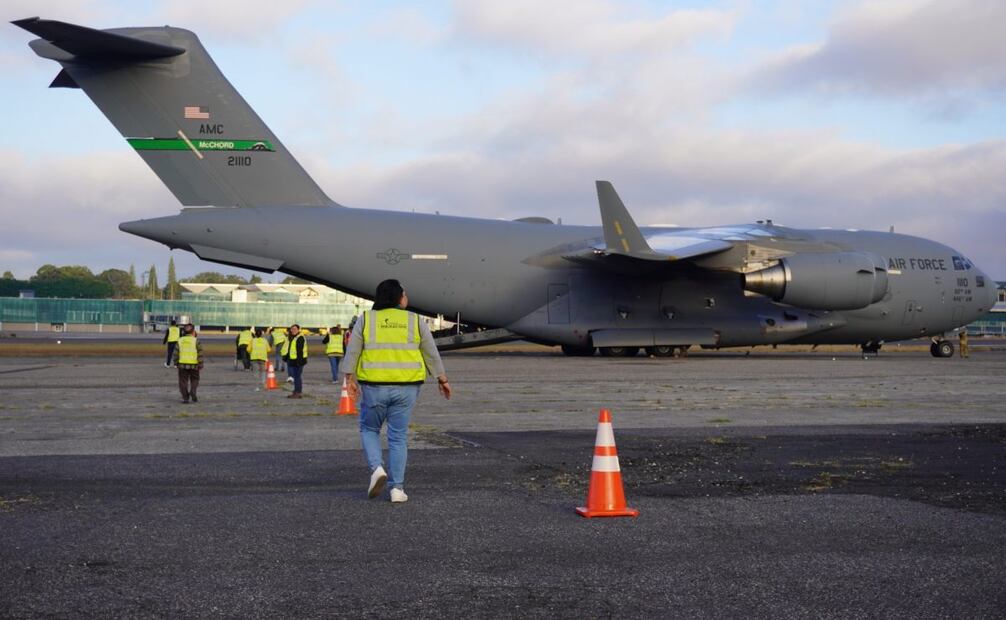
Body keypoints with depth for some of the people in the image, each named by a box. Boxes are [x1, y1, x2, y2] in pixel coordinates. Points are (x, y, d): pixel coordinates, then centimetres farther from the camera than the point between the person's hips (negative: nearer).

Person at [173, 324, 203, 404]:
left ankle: (185, 398, 4)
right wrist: (201, 364, -2)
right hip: (194, 365, -2)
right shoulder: (196, 341, -4)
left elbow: (176, 353, 6)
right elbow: (200, 354, -7)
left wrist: (176, 363, 16)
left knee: (183, 381, 8)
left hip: (182, 364, 2)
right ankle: (193, 391, -9)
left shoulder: (180, 341, 5)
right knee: (194, 380, 15)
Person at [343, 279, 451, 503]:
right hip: (406, 388, 0)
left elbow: (352, 352, 0)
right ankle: (397, 488, 6)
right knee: (398, 437, 7)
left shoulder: (365, 319, 3)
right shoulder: (415, 321, 3)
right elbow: (431, 355, 7)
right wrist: (442, 380, 15)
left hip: (374, 386, 0)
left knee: (369, 429, 17)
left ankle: (377, 468, -5)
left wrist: (350, 378, 3)